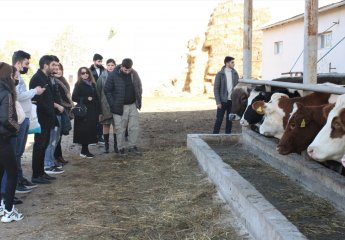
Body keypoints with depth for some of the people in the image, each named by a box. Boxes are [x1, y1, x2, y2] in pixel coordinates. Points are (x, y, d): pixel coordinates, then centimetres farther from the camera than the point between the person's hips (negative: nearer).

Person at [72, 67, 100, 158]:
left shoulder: (92, 84, 13)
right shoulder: (79, 85, -3)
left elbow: (96, 98, 14)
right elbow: (74, 98, -9)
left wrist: (98, 111, 9)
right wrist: (86, 99, -15)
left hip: (92, 111, 6)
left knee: (90, 130, 4)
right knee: (85, 130, -7)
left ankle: (85, 150, 13)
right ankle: (84, 151, 1)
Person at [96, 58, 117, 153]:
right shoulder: (102, 77, 1)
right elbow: (98, 91, 2)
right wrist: (99, 105, -1)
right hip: (105, 105, 0)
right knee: (106, 125, 5)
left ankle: (116, 145, 11)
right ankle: (106, 145, 14)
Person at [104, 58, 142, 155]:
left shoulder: (134, 74, 3)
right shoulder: (113, 75, -11)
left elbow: (139, 88, 15)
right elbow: (107, 90, -6)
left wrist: (138, 101, 6)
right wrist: (113, 104, -10)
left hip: (133, 105, 4)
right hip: (120, 107, -4)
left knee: (134, 127, 6)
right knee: (120, 129, 2)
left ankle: (132, 146, 19)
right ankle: (121, 148, 13)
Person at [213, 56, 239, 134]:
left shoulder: (235, 73, 6)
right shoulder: (220, 74, -5)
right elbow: (216, 88, -6)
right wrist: (218, 102, -12)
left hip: (232, 100, 4)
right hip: (223, 101, -4)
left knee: (229, 119, 9)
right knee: (219, 119, -1)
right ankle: (215, 135, 6)